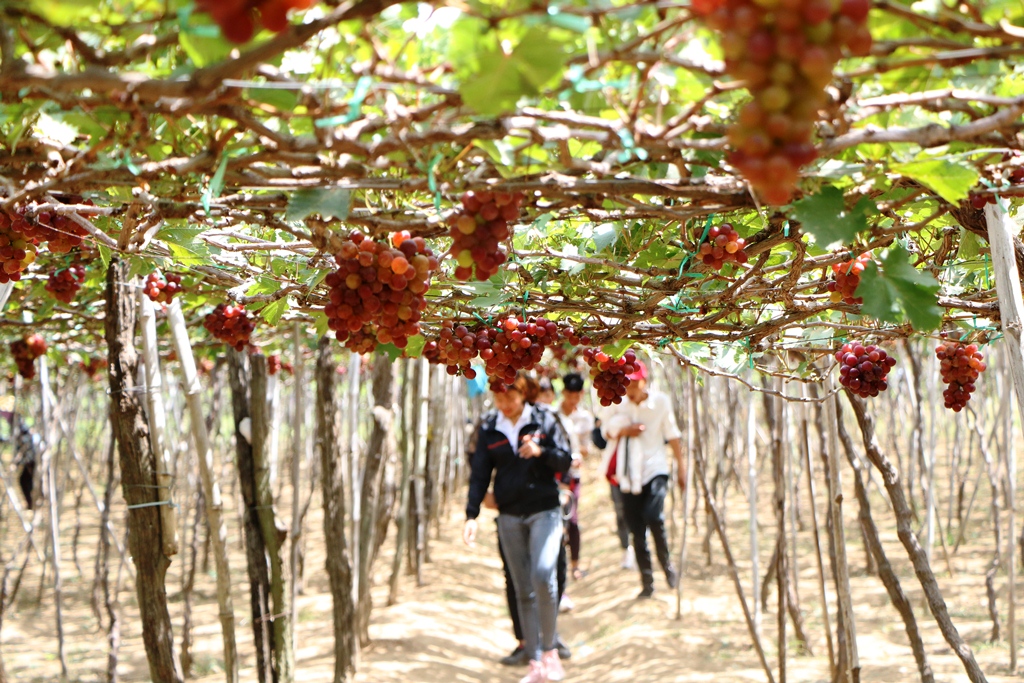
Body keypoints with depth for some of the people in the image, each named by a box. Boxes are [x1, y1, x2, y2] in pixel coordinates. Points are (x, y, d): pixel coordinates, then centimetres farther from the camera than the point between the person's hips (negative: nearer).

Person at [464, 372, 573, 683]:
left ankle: (550, 649, -5)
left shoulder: (544, 419, -2)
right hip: (509, 516, 3)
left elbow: (565, 461, 0)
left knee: (543, 575, -22)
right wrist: (471, 515, -6)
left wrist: (541, 451, -19)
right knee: (523, 591, 5)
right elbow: (479, 474, 3)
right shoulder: (489, 428, 4)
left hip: (544, 511, -3)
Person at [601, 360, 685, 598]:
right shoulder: (619, 405, 1)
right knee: (637, 531, 3)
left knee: (654, 517, -23)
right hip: (629, 474, 2)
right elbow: (608, 430, 13)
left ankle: (666, 562, 3)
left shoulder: (660, 401, -3)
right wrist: (623, 431, -8)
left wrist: (681, 466, 7)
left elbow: (672, 435, 5)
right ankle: (647, 582, 13)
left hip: (655, 469, -2)